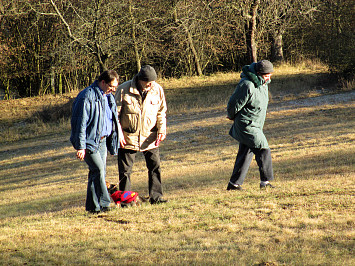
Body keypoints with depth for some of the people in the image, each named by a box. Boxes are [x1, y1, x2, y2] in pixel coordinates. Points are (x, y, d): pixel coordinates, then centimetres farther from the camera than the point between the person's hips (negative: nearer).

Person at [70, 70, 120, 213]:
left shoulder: (108, 97, 12)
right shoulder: (87, 97, -15)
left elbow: (113, 119, 23)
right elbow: (80, 123, -16)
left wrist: (116, 138, 21)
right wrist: (80, 146, -19)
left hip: (102, 141, 8)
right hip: (89, 141, -8)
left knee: (99, 171, 7)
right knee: (98, 169, -16)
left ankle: (92, 206, 13)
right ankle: (103, 203, -12)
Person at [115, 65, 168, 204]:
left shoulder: (157, 90, -3)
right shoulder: (124, 90, -12)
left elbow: (161, 112, 9)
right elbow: (115, 113, -5)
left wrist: (162, 130, -4)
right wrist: (118, 134, -10)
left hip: (149, 137, 3)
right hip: (129, 137, -3)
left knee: (155, 167, 2)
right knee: (125, 170, 2)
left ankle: (156, 196, 11)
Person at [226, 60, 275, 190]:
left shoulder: (262, 83, 6)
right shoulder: (247, 86, -25)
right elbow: (234, 105, -16)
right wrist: (232, 117, 3)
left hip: (255, 125, 9)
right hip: (247, 126, -9)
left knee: (245, 154, 11)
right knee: (263, 150, -11)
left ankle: (234, 183, 17)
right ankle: (265, 181, -6)